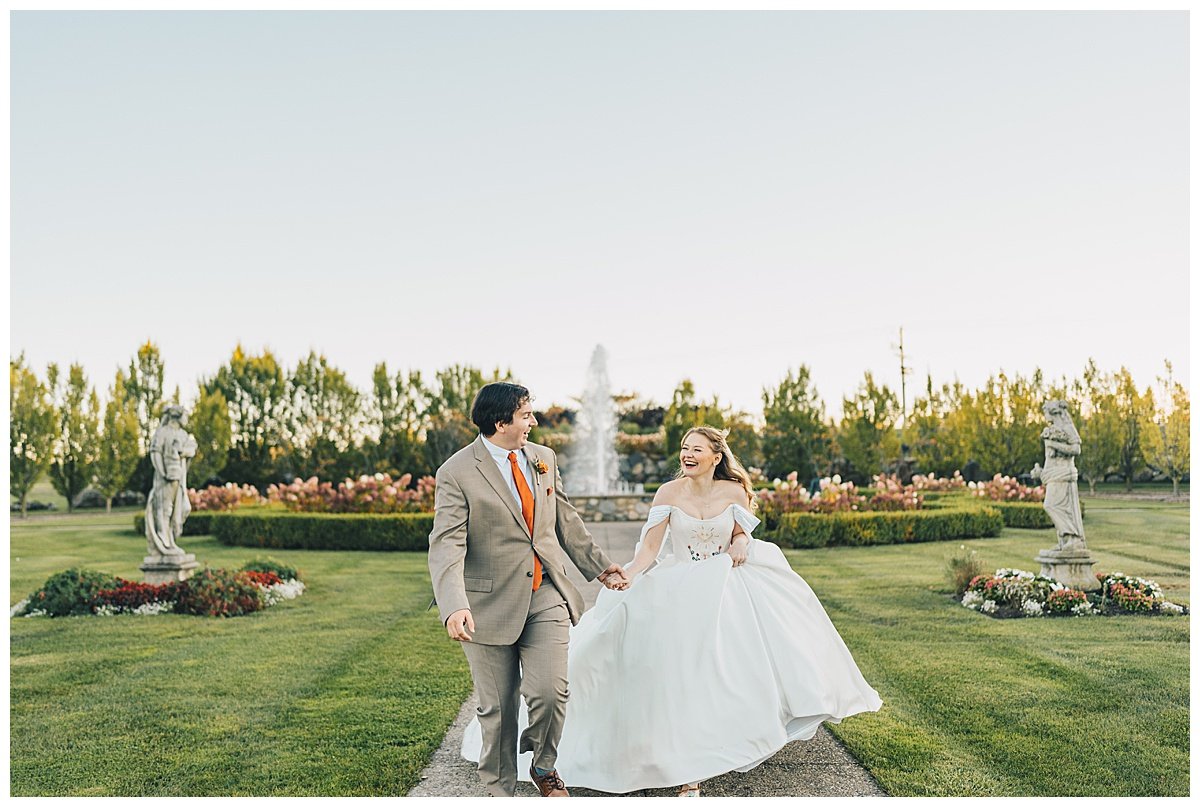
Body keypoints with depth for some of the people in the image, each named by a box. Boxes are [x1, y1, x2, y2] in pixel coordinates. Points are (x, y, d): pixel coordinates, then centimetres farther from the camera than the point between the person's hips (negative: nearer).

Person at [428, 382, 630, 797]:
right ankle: (500, 789, 31)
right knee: (497, 707, 7)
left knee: (550, 691, -6)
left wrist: (598, 565, 23)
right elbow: (446, 546, -17)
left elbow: (566, 520, 19)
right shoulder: (456, 473, -10)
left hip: (546, 595, 4)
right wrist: (454, 606, -31)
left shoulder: (544, 459, 8)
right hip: (491, 603, -3)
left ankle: (544, 767, 25)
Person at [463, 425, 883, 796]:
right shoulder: (669, 492, -6)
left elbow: (743, 535, 10)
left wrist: (740, 548, -13)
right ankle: (687, 767, 8)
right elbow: (650, 545, -8)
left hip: (725, 589, 2)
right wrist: (624, 578, -19)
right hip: (677, 592, -1)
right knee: (682, 671, -4)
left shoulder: (734, 491, -3)